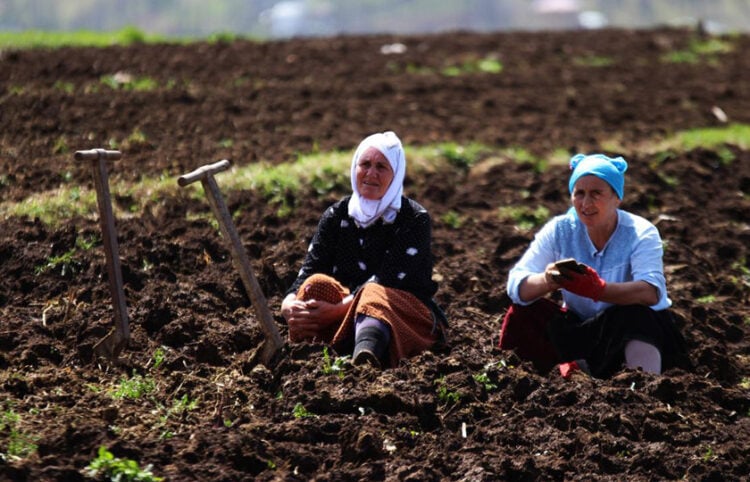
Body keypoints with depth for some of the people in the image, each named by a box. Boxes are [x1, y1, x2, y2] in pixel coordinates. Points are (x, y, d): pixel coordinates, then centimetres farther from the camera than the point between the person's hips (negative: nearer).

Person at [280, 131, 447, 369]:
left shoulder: (415, 220, -5)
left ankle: (363, 360, -72)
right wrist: (289, 306, -27)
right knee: (317, 284, -23)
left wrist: (338, 309, -32)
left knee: (373, 295, -36)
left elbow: (388, 281, -18)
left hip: (406, 317, -4)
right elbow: (308, 272, -4)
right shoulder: (336, 215, 8)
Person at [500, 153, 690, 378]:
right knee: (522, 314, -20)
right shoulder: (560, 230, -8)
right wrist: (547, 281, -42)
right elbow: (516, 285, -17)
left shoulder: (640, 233, -16)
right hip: (581, 328, 3)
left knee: (634, 317, -37)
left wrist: (598, 289, -52)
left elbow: (652, 292, -35)